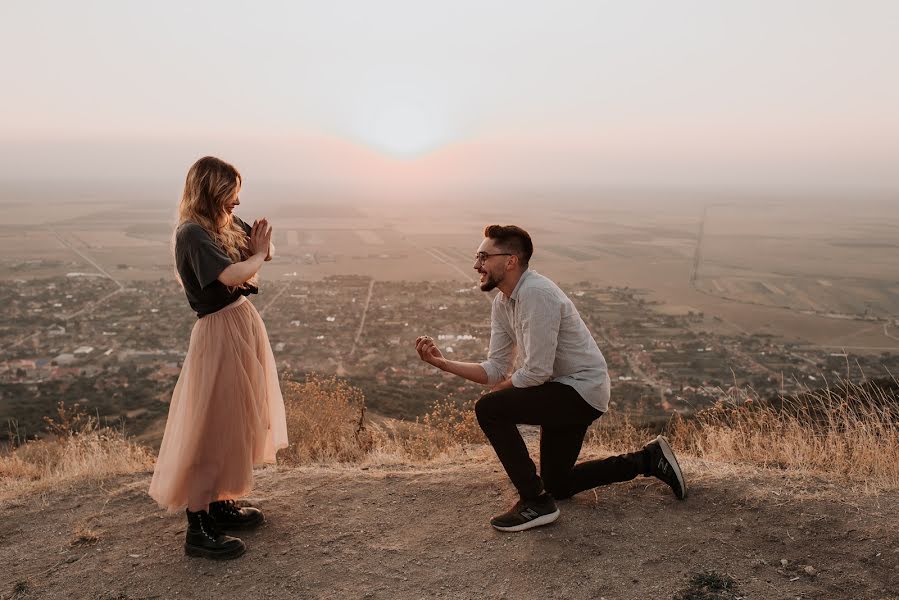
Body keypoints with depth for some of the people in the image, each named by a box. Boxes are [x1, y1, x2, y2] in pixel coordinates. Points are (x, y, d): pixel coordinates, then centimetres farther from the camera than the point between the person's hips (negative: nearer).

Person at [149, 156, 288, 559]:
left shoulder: (227, 225, 8)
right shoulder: (192, 233, -18)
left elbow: (267, 248, 16)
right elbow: (232, 275, -31)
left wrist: (261, 245, -7)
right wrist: (257, 255, -11)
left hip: (244, 323, 10)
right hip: (219, 332, -10)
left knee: (236, 421, 18)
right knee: (210, 429, -2)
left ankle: (221, 505, 33)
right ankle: (198, 529, 9)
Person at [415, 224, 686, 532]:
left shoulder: (536, 293, -26)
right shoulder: (502, 302, 2)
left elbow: (536, 372, -27)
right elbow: (495, 370, 1)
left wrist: (496, 389, -10)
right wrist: (442, 362, -9)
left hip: (583, 391, -10)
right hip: (564, 391, 10)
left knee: (488, 409, -24)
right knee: (557, 484, 21)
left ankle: (535, 502, -9)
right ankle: (647, 459, 32)